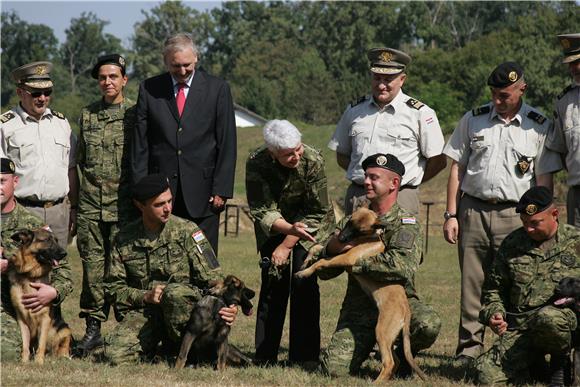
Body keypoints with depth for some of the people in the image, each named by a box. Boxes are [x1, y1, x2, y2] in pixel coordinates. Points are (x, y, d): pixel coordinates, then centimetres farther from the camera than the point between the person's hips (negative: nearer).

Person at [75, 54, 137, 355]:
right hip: (90, 204, 4)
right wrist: (93, 181, 15)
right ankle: (93, 327, 9)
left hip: (123, 205, -4)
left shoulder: (136, 113, 1)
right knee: (93, 265, 3)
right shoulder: (87, 115, 13)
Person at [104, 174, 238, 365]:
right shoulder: (123, 240, 5)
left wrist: (227, 306, -24)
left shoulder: (186, 231, -2)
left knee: (174, 292, -37)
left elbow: (212, 277, -5)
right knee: (115, 354, -26)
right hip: (142, 312, 1)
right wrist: (145, 296, -11)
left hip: (186, 307, -1)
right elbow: (114, 286, 8)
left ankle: (184, 348, -12)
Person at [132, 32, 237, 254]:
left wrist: (222, 190, -5)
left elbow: (227, 144, 2)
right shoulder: (149, 90, 7)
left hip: (202, 192, -1)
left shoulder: (218, 89, 4)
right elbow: (140, 144, 6)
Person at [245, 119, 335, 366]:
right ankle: (265, 356, 2)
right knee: (273, 280, -6)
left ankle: (304, 356, -8)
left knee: (303, 280, -13)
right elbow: (262, 211, -23)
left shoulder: (312, 160, -28)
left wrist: (287, 245, -19)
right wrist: (289, 228, -42)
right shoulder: (256, 163, -25)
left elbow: (316, 212, -19)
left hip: (310, 223, -1)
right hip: (274, 225, 1)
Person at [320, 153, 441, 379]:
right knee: (335, 370, -18)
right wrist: (330, 248, -12)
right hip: (359, 307, 3)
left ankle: (403, 354, 0)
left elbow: (403, 266, -26)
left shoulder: (405, 223, -6)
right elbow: (324, 273, 11)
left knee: (428, 324, -35)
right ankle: (362, 349, 18)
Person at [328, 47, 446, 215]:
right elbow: (342, 156, 23)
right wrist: (363, 176, 9)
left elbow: (438, 161, 3)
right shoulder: (354, 110, 14)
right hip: (356, 197, 4)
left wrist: (408, 182, 5)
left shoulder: (420, 113, 1)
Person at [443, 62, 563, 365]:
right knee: (472, 283, 1)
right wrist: (451, 215, 6)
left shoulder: (539, 127, 4)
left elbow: (544, 179, 4)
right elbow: (457, 169, 12)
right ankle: (469, 348, 7)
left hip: (515, 215, -2)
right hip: (472, 211, 2)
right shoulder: (473, 120, 10)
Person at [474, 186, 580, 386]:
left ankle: (560, 362, -7)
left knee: (549, 318, -41)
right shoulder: (512, 243, 15)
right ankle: (534, 363, 14)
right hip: (518, 329, 3)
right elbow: (493, 288, 22)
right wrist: (493, 313, 4)